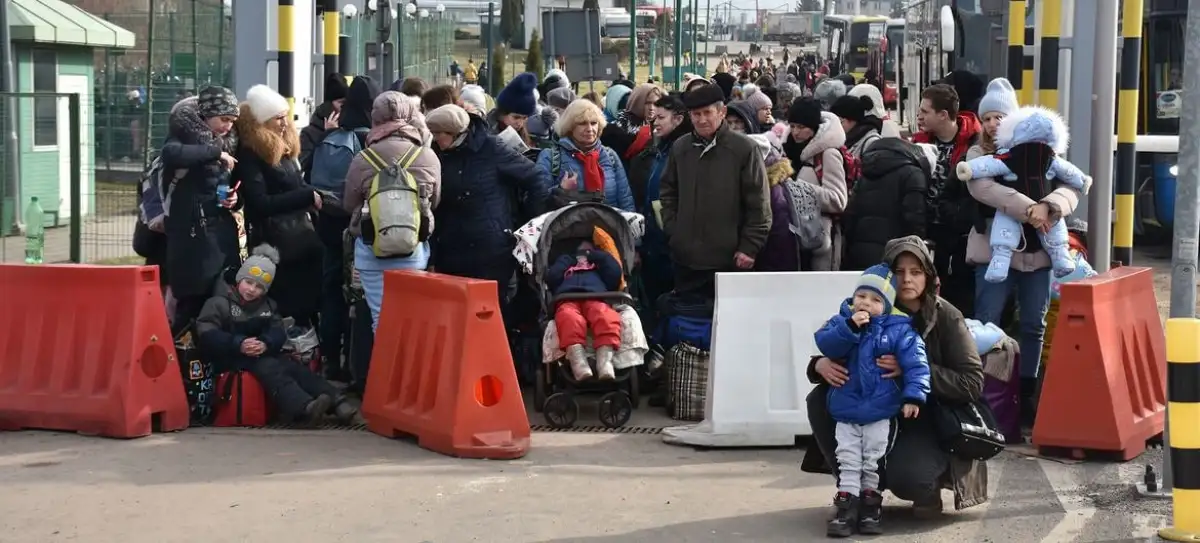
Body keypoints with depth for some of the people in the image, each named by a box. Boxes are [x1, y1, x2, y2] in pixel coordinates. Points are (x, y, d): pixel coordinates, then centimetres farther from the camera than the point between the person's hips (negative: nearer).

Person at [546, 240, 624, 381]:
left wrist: (597, 256, 32)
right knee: (569, 317, -41)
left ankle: (605, 363, -60)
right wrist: (569, 260, 33)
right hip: (568, 300, 0)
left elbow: (615, 275, 22)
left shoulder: (600, 267, 44)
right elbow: (552, 278, 23)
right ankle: (579, 364, -63)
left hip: (595, 300, 1)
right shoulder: (566, 266, 45)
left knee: (606, 317, -39)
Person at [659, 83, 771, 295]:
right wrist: (672, 232, 7)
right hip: (685, 257, 4)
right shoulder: (680, 148, 7)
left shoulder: (744, 149, -6)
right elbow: (668, 193, 18)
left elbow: (759, 204, -6)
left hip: (728, 260, -4)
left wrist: (750, 247, -9)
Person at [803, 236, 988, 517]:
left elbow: (973, 383, -17)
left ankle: (930, 485, 7)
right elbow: (831, 350, 2)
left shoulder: (946, 318, -12)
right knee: (820, 399, -18)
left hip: (928, 421, -4)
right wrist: (821, 365, -25)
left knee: (906, 478, -32)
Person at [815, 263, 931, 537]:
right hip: (845, 410, 2)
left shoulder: (899, 329, -10)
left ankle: (870, 504, 19)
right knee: (848, 461, 3)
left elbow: (915, 363, -14)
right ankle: (847, 506, 5)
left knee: (873, 462, 7)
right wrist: (849, 328, -28)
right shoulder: (842, 320, 0)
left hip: (880, 412, -2)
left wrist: (914, 394, -25)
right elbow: (825, 344, -16)